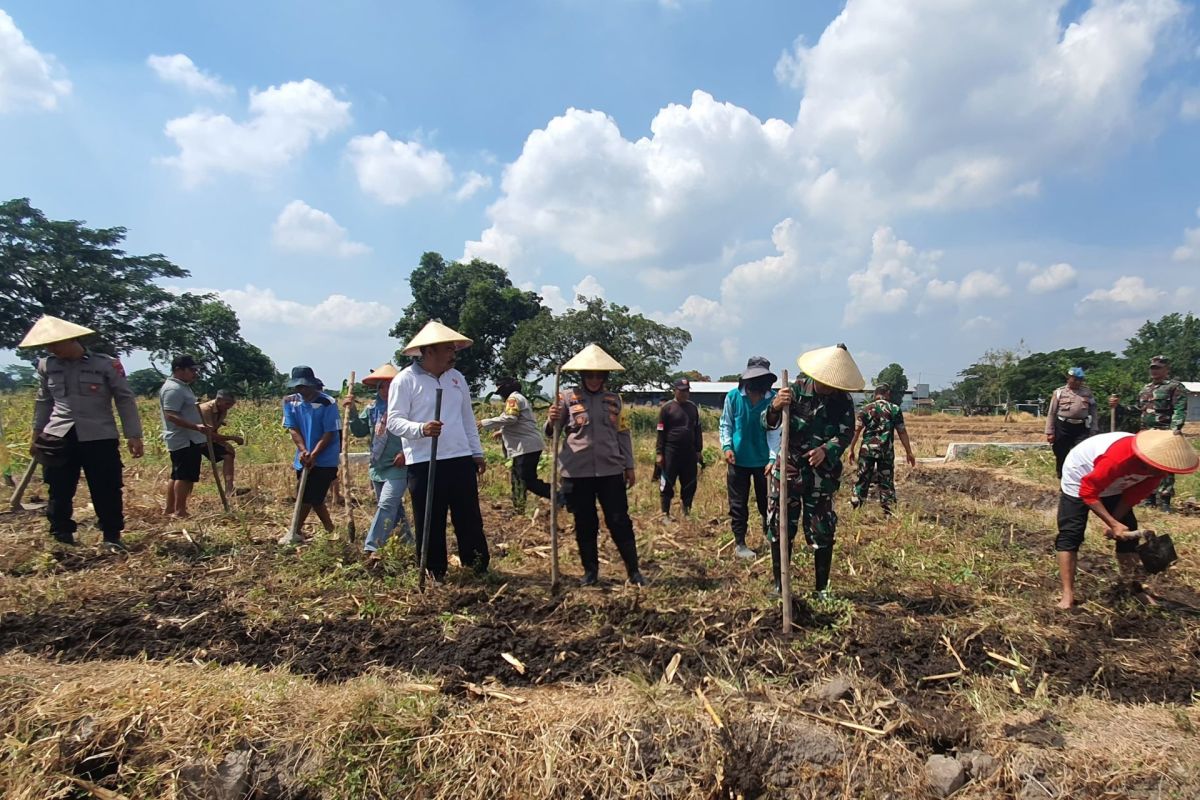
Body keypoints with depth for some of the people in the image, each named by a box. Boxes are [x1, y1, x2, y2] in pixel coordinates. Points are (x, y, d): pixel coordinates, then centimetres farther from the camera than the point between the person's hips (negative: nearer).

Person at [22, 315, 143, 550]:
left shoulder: (106, 364, -6)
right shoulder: (46, 365, 7)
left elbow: (125, 400, -3)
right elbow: (44, 402, 19)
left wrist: (133, 435, -7)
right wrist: (37, 434, 20)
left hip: (99, 437, -3)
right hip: (58, 437, 4)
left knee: (107, 492, 1)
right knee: (59, 492, 9)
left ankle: (112, 537, 14)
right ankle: (61, 539, 22)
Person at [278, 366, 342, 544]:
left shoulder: (327, 403, -15)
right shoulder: (290, 401, 1)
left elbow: (330, 433, -15)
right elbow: (293, 429, -2)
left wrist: (313, 455, -21)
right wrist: (302, 450, -17)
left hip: (324, 459, -6)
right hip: (304, 458, 6)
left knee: (307, 497, -5)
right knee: (314, 498, 12)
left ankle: (295, 532, 10)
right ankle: (330, 530, 26)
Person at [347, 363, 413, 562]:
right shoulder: (372, 408, 9)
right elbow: (359, 431, 11)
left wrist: (405, 453, -20)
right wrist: (352, 411, -2)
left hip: (398, 466, -7)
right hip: (378, 466, 7)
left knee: (386, 504, -16)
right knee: (394, 507, 17)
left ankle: (372, 548, -17)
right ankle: (407, 541, 32)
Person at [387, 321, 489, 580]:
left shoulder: (456, 377, 13)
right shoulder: (405, 379, -5)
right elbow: (394, 421, -10)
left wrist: (477, 452, 16)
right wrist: (421, 429, -28)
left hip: (461, 459, 5)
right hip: (423, 464, -5)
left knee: (470, 519, 10)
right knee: (430, 524, 3)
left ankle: (479, 569, 22)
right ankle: (434, 575, 17)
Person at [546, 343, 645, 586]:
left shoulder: (614, 399, 7)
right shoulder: (567, 397, 0)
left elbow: (623, 434, 12)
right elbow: (550, 433, 1)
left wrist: (629, 466, 10)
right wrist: (552, 421, -22)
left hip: (610, 471, 1)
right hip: (577, 472, -1)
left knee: (620, 521, 3)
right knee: (585, 524, 9)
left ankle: (633, 571, 13)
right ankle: (590, 571, 22)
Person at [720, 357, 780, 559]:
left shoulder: (774, 399, -10)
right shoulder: (733, 397, -7)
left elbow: (775, 430, -12)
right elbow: (725, 425, 2)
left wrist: (774, 457, -22)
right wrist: (727, 447, -11)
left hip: (763, 460, 0)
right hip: (738, 460, 0)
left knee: (767, 502, 13)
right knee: (738, 504, 8)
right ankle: (740, 543, 21)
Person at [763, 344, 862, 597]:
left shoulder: (843, 400, -6)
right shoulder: (797, 389, -9)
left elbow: (846, 434, -11)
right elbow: (768, 423, -12)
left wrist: (826, 450, -32)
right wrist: (775, 408, -35)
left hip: (822, 475, 0)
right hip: (788, 469, 0)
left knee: (823, 533, 6)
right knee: (780, 529, 6)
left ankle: (822, 589, 22)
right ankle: (779, 587, 20)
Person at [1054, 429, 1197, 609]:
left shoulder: (1157, 469, -19)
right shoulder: (1117, 458, -42)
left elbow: (1133, 496, -7)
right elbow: (1088, 492, -34)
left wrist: (1115, 522, -17)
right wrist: (1113, 523, -36)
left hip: (1113, 485, 7)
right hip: (1079, 480, -7)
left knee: (1129, 532, 3)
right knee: (1070, 534, -15)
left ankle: (1133, 586, 18)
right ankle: (1068, 595, -16)